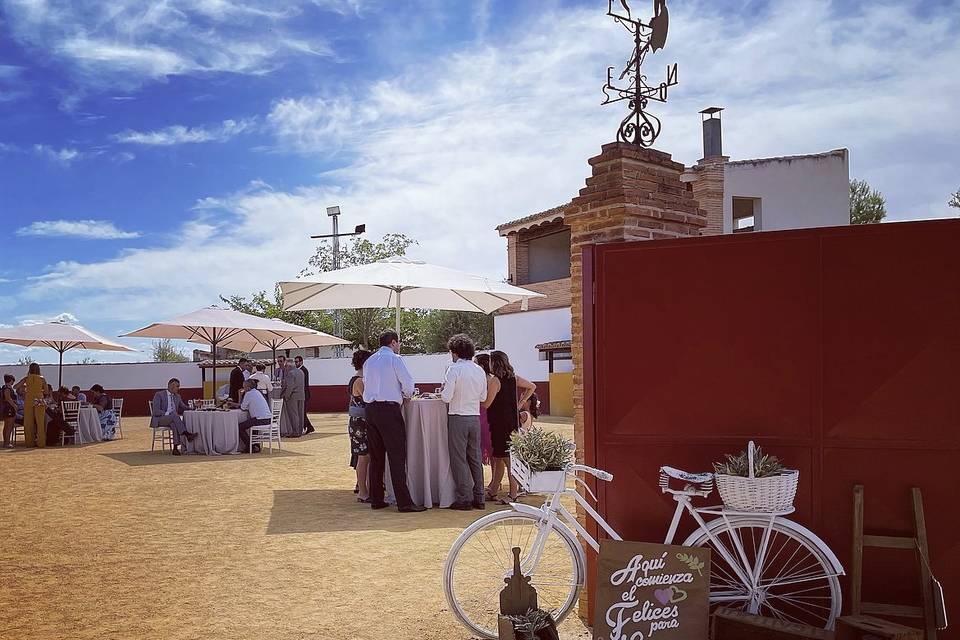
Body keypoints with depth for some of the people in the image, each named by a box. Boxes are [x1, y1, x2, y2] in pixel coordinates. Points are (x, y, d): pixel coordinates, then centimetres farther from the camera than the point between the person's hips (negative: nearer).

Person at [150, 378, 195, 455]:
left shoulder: (177, 396, 14)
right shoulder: (159, 395, -5)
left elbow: (184, 408, 22)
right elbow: (156, 411, -14)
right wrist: (168, 414, -25)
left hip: (172, 419, 4)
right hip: (159, 419, -4)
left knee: (174, 424, -34)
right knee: (174, 415, -35)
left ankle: (175, 448, -38)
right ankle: (187, 435, -41)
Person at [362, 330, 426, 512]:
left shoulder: (369, 361, 15)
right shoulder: (394, 359, -3)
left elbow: (367, 384, 17)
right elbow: (408, 384, -7)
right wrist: (406, 395, 15)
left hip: (370, 408, 7)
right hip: (389, 409, -7)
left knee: (376, 456, 12)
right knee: (397, 456, -6)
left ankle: (376, 499, 16)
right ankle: (404, 502, -6)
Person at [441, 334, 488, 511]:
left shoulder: (454, 369, -12)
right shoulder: (480, 370, 6)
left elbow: (446, 397, -17)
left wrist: (442, 392, 4)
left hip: (458, 418, -6)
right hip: (475, 418, 6)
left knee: (458, 459, 2)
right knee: (475, 458, 13)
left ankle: (464, 499, 5)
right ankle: (478, 498, 18)